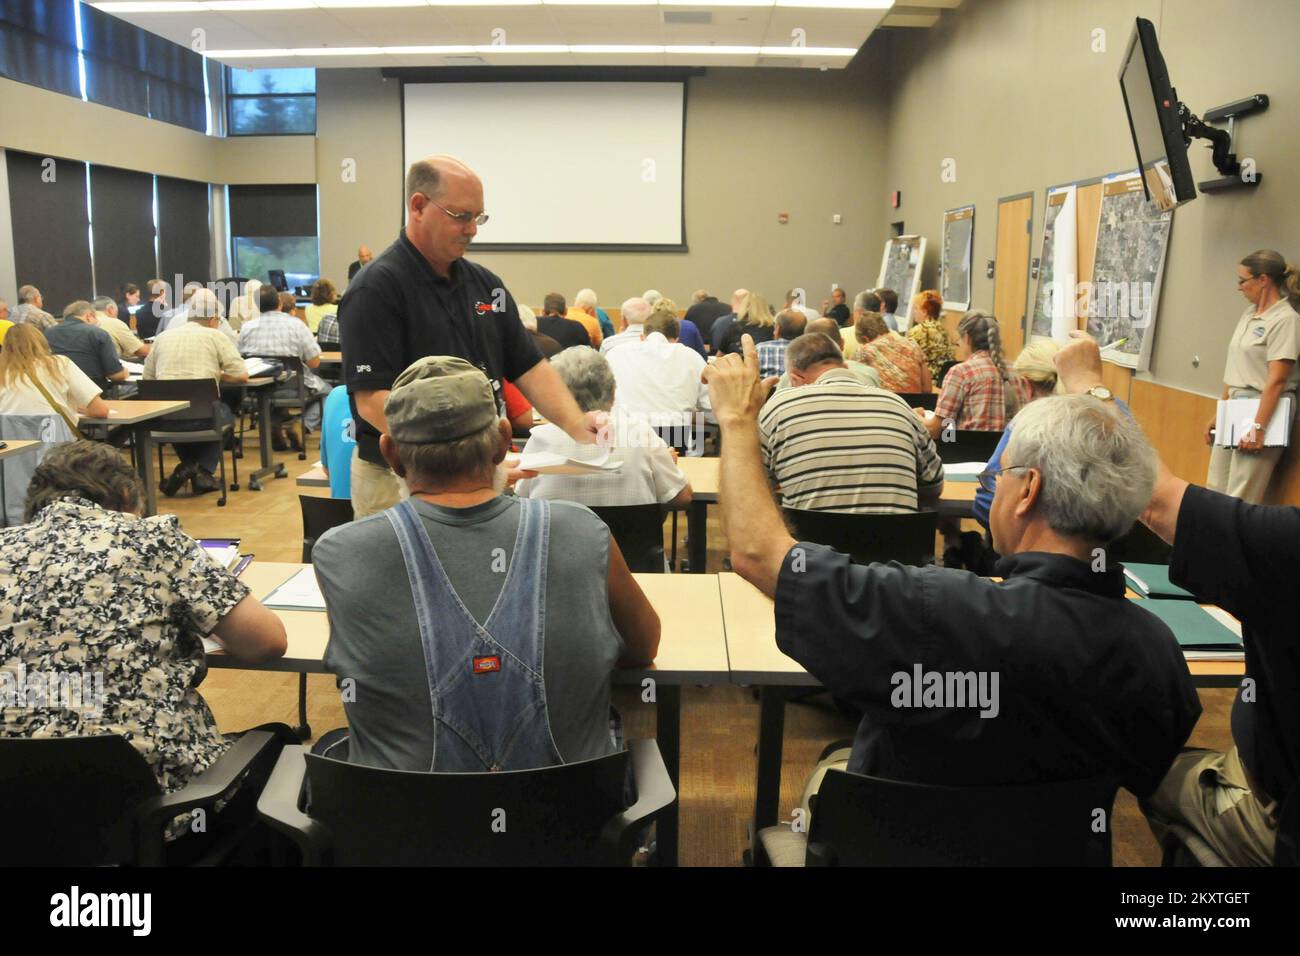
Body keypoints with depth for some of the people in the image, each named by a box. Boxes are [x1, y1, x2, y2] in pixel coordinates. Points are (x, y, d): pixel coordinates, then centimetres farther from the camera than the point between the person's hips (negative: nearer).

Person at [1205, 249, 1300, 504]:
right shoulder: (1249, 314, 12)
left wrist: (1259, 428, -21)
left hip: (1264, 409, -8)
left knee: (1239, 501, -7)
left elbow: (1276, 380, -18)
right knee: (1214, 492, 9)